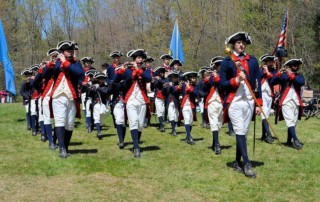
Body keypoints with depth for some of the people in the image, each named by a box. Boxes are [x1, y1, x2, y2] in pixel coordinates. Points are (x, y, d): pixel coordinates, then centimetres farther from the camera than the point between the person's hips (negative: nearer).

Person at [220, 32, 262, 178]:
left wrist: (259, 103, 3)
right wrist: (236, 80, -18)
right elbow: (221, 83, -2)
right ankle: (247, 164, -11)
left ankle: (237, 163, 18)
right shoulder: (227, 61, -1)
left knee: (244, 133, 8)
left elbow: (258, 82, 9)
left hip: (249, 101, 4)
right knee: (240, 132, -11)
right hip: (234, 102, -4)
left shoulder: (252, 61, 9)